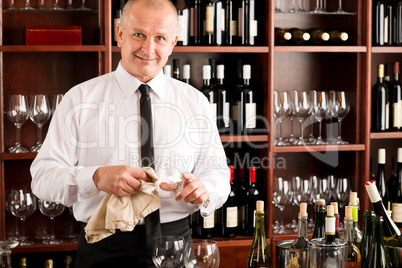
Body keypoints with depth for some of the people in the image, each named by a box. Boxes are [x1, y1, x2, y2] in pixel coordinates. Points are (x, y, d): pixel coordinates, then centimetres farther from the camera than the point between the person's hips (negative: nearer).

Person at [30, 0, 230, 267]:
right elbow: (42, 176, -8)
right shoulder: (80, 99, -2)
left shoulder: (196, 102, 5)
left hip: (174, 247, 2)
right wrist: (96, 178, -26)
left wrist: (204, 188, -18)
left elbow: (219, 174, 5)